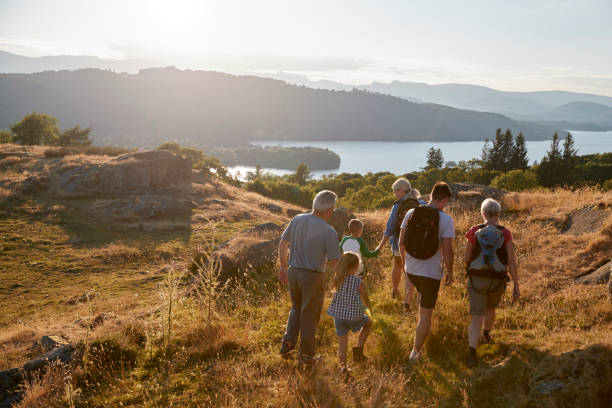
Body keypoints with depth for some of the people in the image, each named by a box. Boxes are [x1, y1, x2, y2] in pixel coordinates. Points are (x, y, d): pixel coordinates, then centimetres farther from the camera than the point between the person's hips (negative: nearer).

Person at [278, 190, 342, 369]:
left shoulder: (297, 220, -4)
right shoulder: (329, 232, -19)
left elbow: (282, 245, 5)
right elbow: (335, 263, -15)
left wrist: (283, 267, 17)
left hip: (294, 272, 5)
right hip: (313, 277, -5)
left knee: (296, 309, 28)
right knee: (309, 316, 10)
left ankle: (288, 342, 17)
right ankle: (305, 356, 21)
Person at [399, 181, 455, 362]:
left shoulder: (411, 213, -3)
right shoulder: (446, 220, -15)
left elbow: (401, 242, 2)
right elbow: (447, 251, -17)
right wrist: (450, 272, -2)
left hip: (411, 270, 4)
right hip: (431, 273, -4)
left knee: (422, 294, 36)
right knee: (426, 314, 9)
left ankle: (420, 326, 42)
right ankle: (416, 351, 16)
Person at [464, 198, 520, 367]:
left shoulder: (474, 231, -6)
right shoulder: (505, 233, -6)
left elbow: (466, 259, 0)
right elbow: (511, 262, -9)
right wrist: (516, 286, -5)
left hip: (476, 278, -1)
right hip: (498, 280, 1)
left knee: (477, 317, 0)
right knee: (490, 308, 30)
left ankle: (472, 353, -18)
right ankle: (487, 335, 55)